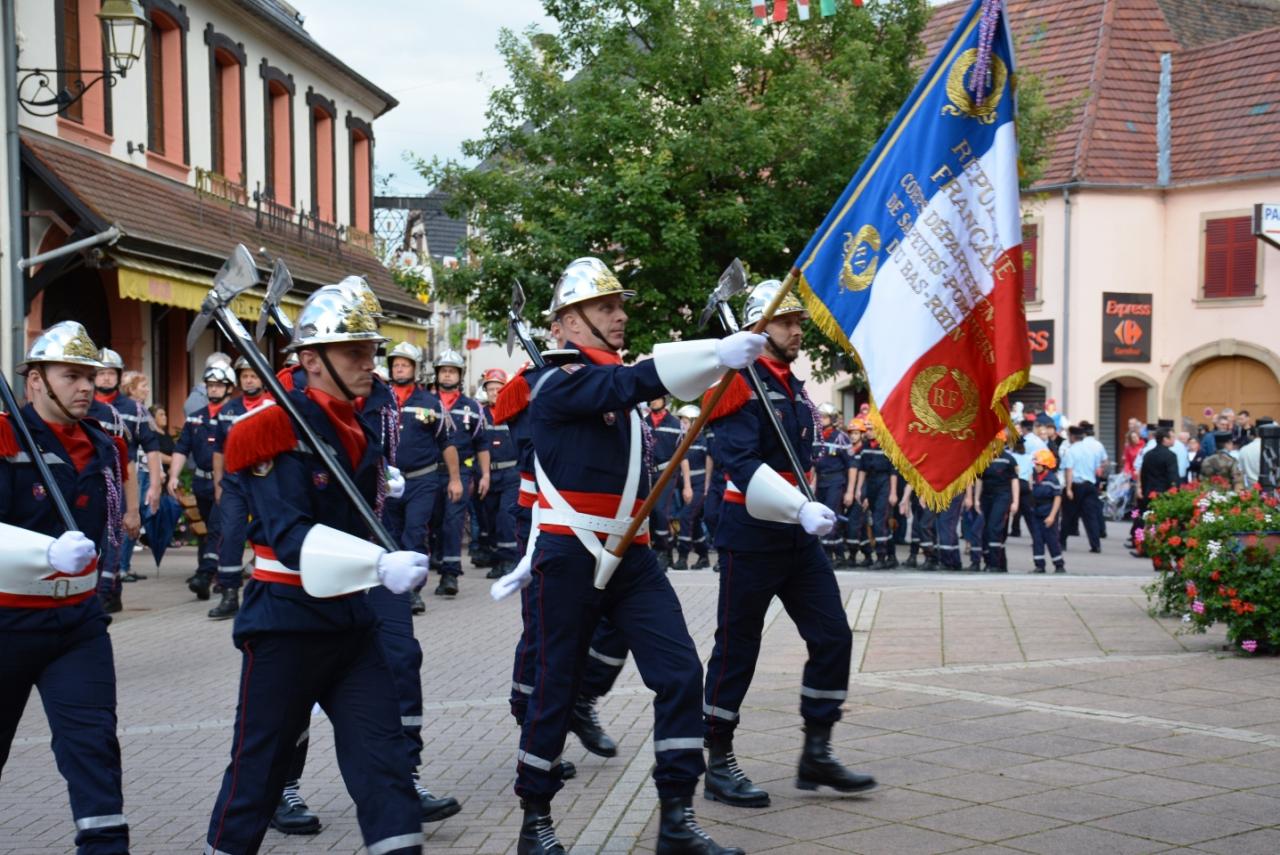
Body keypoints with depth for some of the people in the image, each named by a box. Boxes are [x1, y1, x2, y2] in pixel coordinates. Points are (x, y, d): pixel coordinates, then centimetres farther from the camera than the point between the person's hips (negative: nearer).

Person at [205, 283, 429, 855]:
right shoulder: (276, 429, -16)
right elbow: (290, 537, -26)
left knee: (384, 757, 1)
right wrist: (378, 564, -35)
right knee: (258, 765, 6)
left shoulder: (364, 430, 8)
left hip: (352, 617, 7)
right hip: (285, 620, -6)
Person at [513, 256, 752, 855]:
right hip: (572, 558, -7)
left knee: (680, 673, -4)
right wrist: (722, 354, -38)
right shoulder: (562, 382, -12)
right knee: (556, 687, 2)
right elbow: (635, 383, -29)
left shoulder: (616, 378, 15)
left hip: (631, 557, 7)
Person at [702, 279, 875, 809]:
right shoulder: (742, 384, -13)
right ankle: (719, 765, 12)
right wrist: (800, 509, -33)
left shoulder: (795, 389, 14)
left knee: (833, 637, 3)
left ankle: (816, 755, 13)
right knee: (736, 650, 1)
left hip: (798, 538, 8)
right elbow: (742, 464, -24)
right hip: (752, 537, -8)